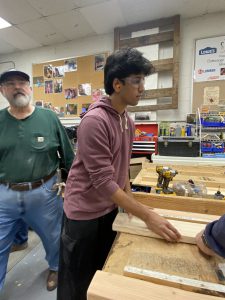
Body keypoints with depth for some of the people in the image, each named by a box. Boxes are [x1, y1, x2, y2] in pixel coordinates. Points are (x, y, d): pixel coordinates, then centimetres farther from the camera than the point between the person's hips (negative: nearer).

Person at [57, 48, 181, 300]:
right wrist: (148, 216, -21)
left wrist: (130, 200, 7)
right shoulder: (94, 121, -24)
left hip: (111, 208, 7)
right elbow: (103, 182, -26)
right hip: (84, 213, -7)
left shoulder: (128, 121, 3)